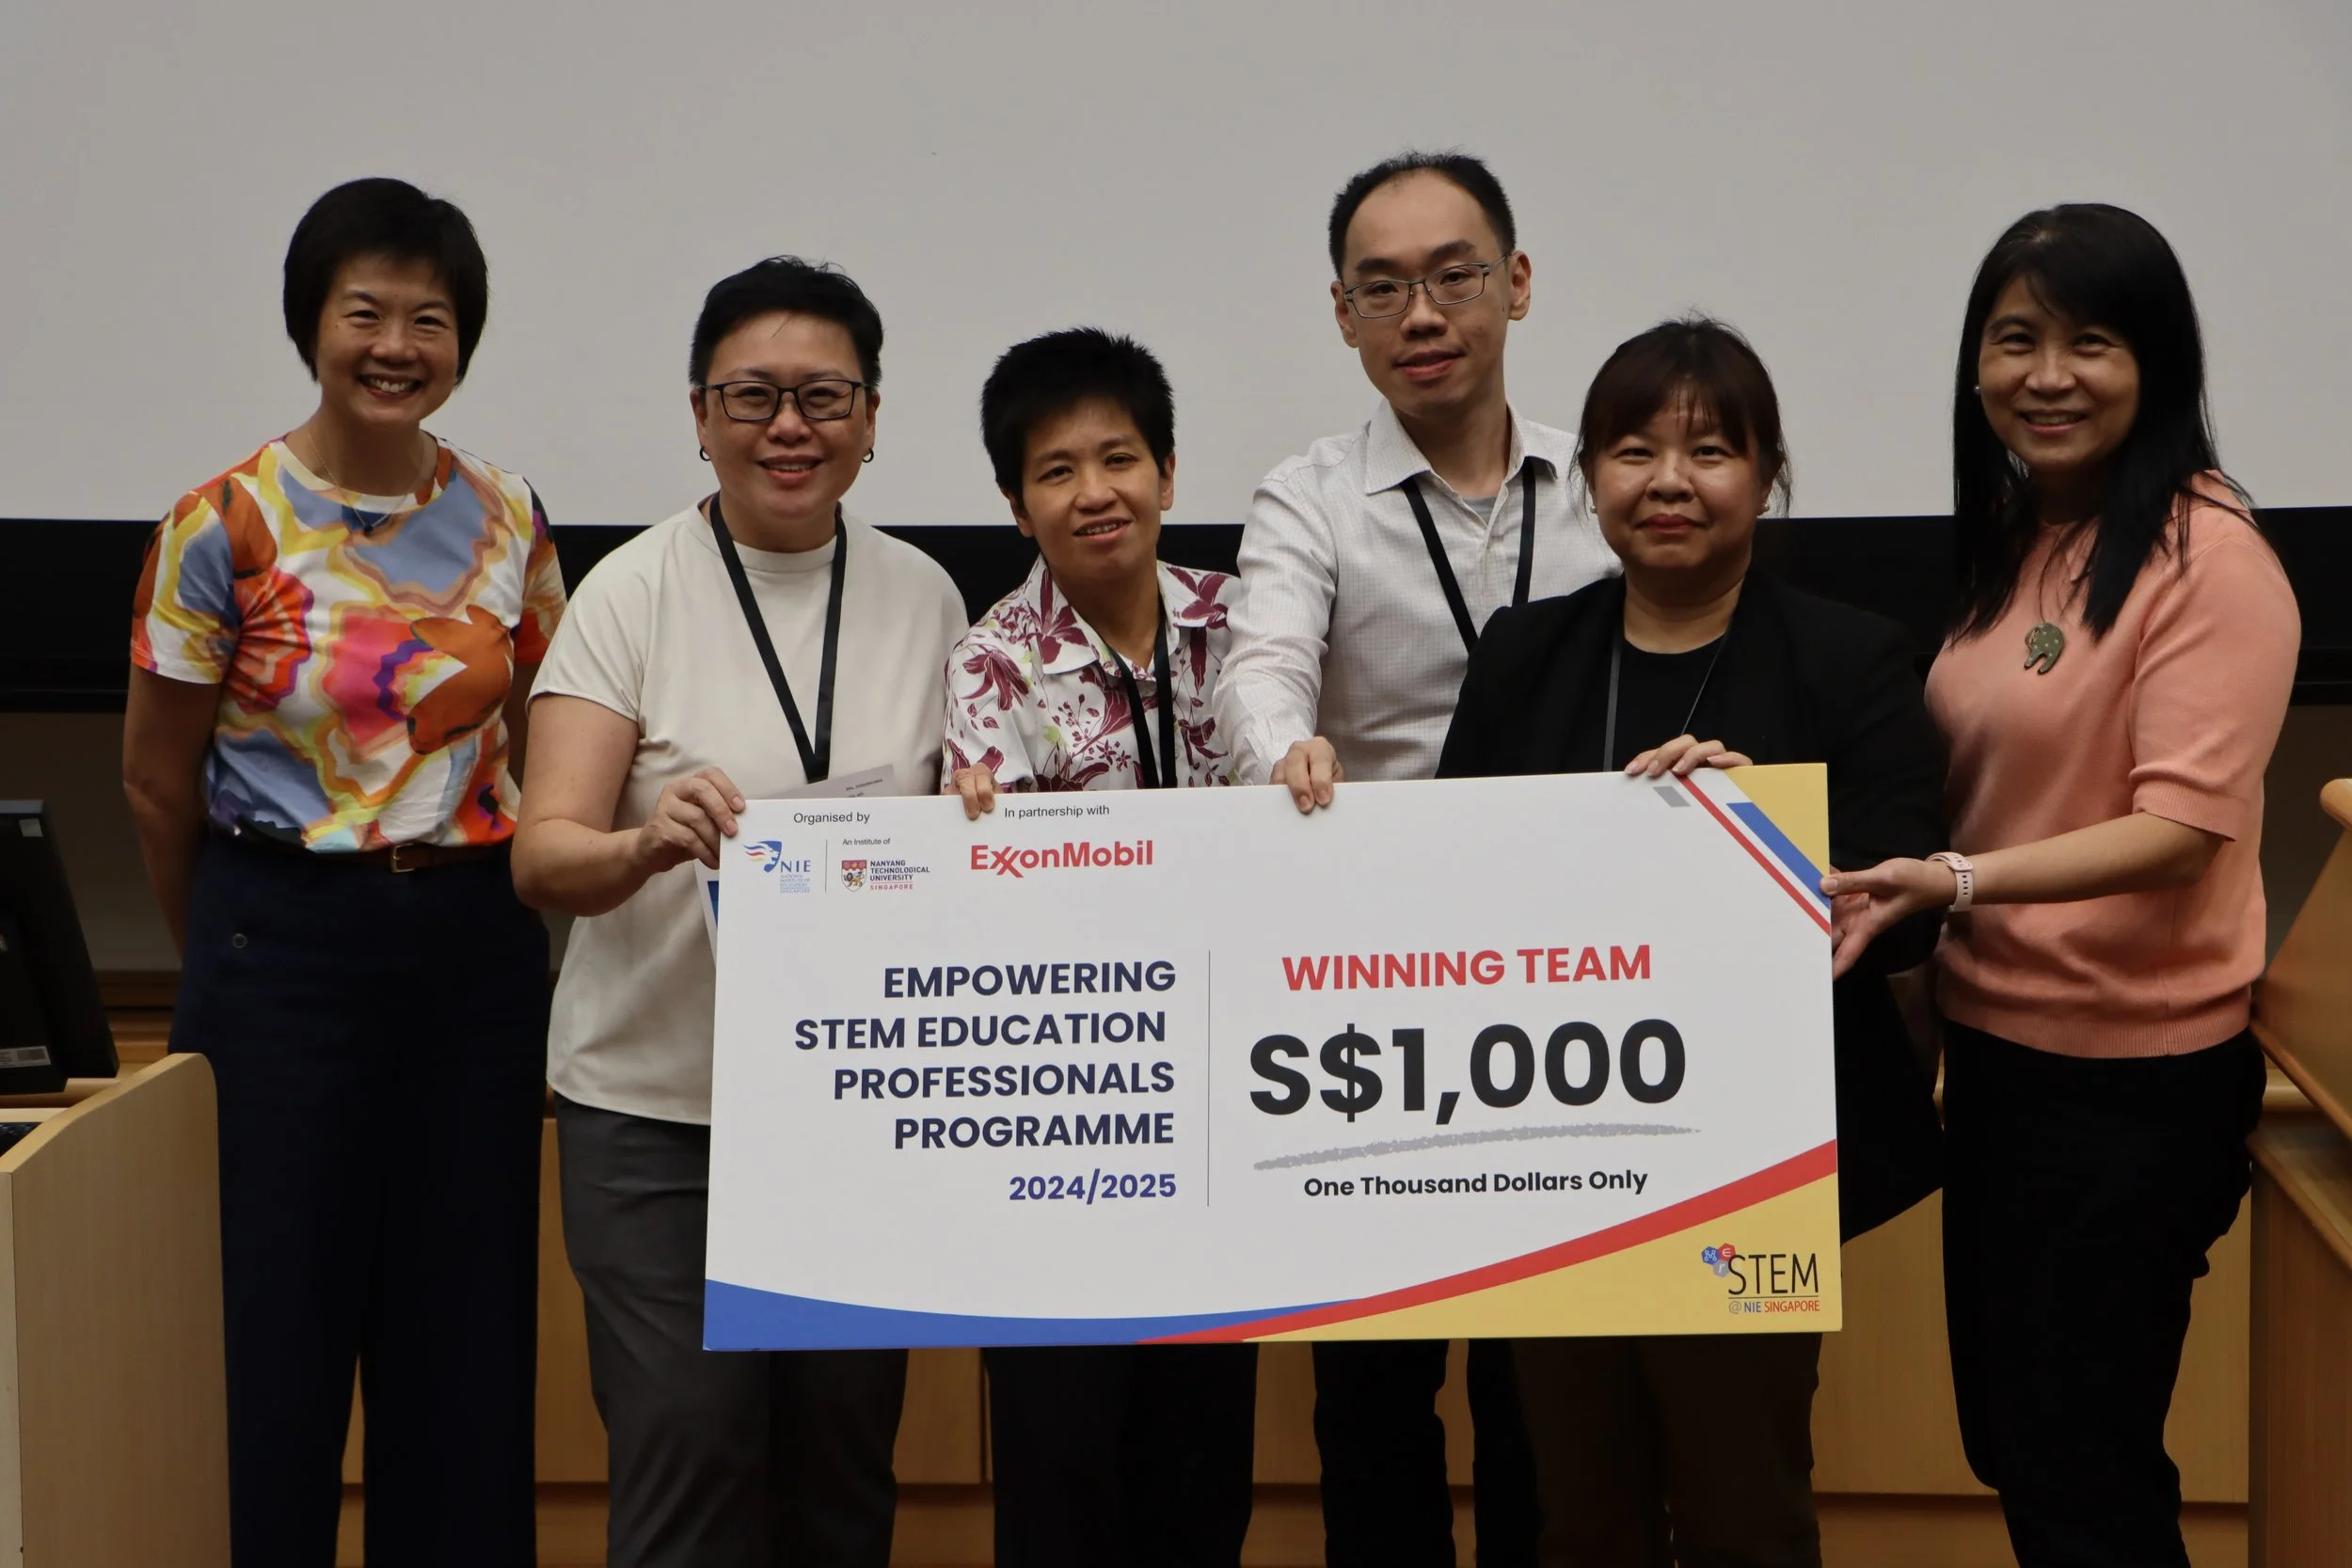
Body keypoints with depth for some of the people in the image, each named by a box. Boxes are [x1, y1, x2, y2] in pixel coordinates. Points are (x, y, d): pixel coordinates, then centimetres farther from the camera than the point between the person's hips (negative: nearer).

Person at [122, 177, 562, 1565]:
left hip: (478, 946, 3)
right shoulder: (225, 526, -5)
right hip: (284, 952, -3)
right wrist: (238, 950, 11)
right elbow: (157, 779, 3)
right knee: (274, 1332, 2)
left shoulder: (508, 522, 5)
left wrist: (492, 922, 12)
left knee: (468, 1338, 8)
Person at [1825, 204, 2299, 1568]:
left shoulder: (2209, 556, -15)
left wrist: (1954, 884, -31)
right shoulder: (2015, 543, 8)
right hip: (1999, 1042, 8)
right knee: (2005, 1439, 17)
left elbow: (2182, 827, -22)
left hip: (2134, 1071, -8)